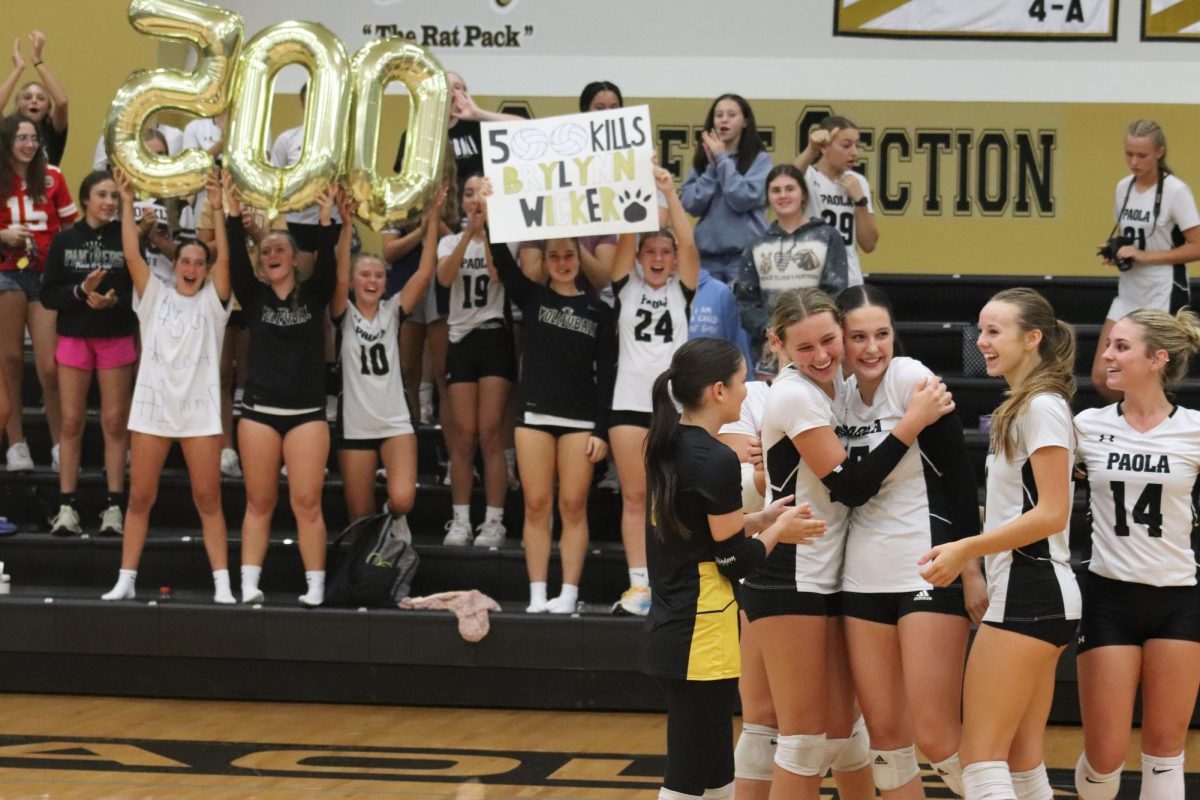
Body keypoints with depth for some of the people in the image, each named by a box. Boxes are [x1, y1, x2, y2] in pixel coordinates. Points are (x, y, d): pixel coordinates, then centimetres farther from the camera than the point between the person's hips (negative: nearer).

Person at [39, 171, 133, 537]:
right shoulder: (65, 241, 2)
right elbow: (48, 295, -1)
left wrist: (114, 301, -21)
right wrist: (81, 290, -17)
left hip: (116, 338, -1)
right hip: (74, 338, 1)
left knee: (115, 422, 0)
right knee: (72, 422, 1)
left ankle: (114, 507, 4)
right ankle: (67, 507, 3)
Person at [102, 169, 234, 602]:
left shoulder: (212, 301, 4)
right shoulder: (155, 295, 8)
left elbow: (225, 259, -10)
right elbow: (132, 255, -2)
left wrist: (218, 209, -19)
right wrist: (128, 204, -8)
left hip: (200, 411, -1)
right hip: (152, 408, 2)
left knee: (207, 500, -1)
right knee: (140, 497, 4)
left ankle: (222, 584, 0)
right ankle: (125, 581, 9)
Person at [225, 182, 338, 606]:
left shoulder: (313, 295, 6)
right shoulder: (254, 297, 6)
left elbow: (327, 263, -10)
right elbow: (235, 261, -6)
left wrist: (326, 219, -21)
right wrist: (234, 216, -16)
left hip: (306, 412, -1)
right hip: (259, 411, 1)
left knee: (307, 503, -5)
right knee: (259, 503, 3)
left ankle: (315, 587, -2)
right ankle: (249, 586, 5)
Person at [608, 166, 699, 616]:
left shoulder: (681, 290, 7)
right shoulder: (626, 287, 9)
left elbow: (688, 242, -7)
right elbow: (626, 237, -3)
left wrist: (669, 192, -13)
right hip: (629, 401, 1)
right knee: (634, 497, 2)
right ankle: (638, 586, 3)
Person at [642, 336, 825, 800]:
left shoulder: (668, 447, 9)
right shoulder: (716, 461, -17)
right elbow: (735, 562, -12)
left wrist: (761, 520, 12)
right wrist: (777, 530, 5)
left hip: (667, 632, 9)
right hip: (703, 636, -9)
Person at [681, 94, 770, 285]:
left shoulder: (759, 159, 0)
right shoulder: (702, 159, 12)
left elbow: (744, 199, -13)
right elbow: (692, 205, 3)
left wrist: (722, 159, -7)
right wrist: (711, 167, -5)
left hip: (745, 253, -4)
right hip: (707, 254, 4)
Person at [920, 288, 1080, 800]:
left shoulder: (1042, 407, -11)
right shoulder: (1022, 407, 19)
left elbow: (1052, 513, -18)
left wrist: (967, 549, -22)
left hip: (1027, 595, -10)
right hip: (1028, 593, 10)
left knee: (980, 758, -13)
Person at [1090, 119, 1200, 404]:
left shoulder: (1175, 191, -13)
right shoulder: (1123, 187, 7)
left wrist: (1145, 255, -21)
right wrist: (1113, 252, -1)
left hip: (1164, 297, -7)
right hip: (1128, 294, 7)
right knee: (1102, 378, 1)